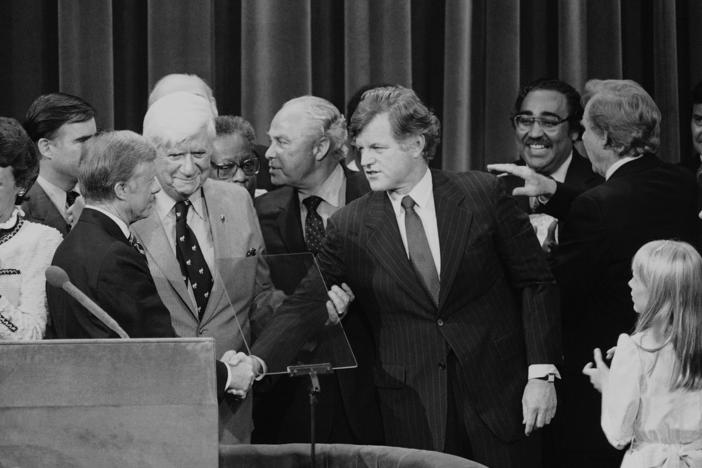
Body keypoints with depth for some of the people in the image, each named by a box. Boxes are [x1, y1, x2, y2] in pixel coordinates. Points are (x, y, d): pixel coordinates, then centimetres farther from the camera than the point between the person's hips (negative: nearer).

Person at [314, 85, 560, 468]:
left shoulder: (482, 195, -2)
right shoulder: (349, 227, 1)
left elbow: (535, 283, 1)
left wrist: (541, 375, -5)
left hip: (499, 393, 0)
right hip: (411, 410, 1)